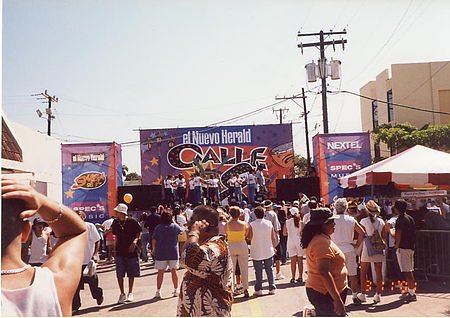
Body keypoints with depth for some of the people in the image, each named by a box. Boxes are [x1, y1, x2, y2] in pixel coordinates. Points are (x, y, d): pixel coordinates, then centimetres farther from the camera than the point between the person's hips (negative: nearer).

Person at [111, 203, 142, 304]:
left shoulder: (132, 222, -7)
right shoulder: (115, 222, 4)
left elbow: (138, 233, 0)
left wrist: (134, 241, -15)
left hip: (131, 251, -3)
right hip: (120, 251, 3)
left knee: (131, 274, 7)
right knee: (119, 274, -1)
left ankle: (130, 293, 21)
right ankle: (122, 294, 11)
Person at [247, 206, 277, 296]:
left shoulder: (252, 225, -11)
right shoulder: (269, 223, -2)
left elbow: (249, 238, -6)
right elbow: (274, 238, 2)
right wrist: (273, 247, 17)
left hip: (257, 252, -2)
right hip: (269, 251, 2)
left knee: (258, 271, 5)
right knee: (269, 270, 10)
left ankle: (258, 289, 9)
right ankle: (272, 288, 13)